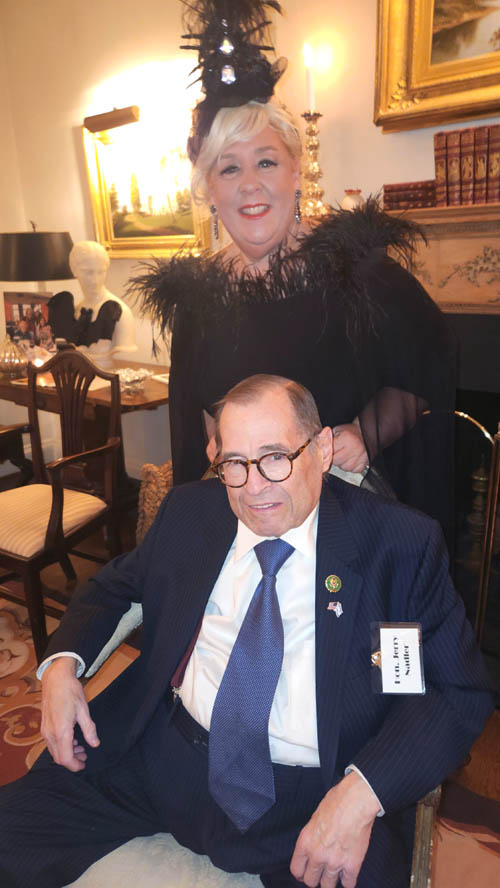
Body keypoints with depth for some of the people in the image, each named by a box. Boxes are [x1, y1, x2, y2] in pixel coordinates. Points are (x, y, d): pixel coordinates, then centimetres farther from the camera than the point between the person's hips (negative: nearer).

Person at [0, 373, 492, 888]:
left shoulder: (402, 543, -7)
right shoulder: (189, 511, 4)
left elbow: (459, 690, -6)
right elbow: (115, 585, 17)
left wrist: (361, 793, -21)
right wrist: (62, 663, -3)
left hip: (311, 797, -2)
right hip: (162, 758, 3)